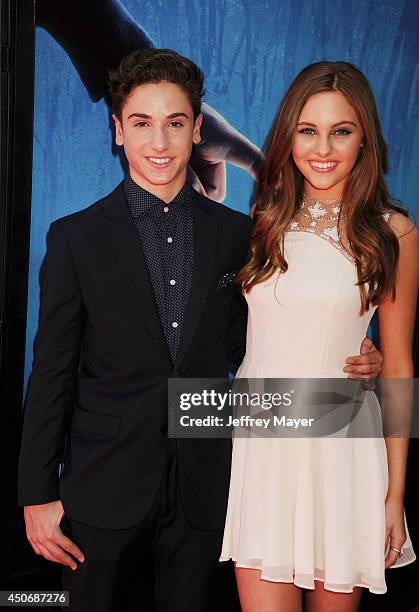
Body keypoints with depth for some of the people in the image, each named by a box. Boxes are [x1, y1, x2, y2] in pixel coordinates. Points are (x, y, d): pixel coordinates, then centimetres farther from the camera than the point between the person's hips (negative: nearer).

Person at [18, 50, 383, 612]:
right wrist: (37, 495, -3)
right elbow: (52, 373, -2)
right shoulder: (76, 237, -3)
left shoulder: (237, 234, 2)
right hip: (104, 493, -1)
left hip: (204, 494, 2)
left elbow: (241, 346, 9)